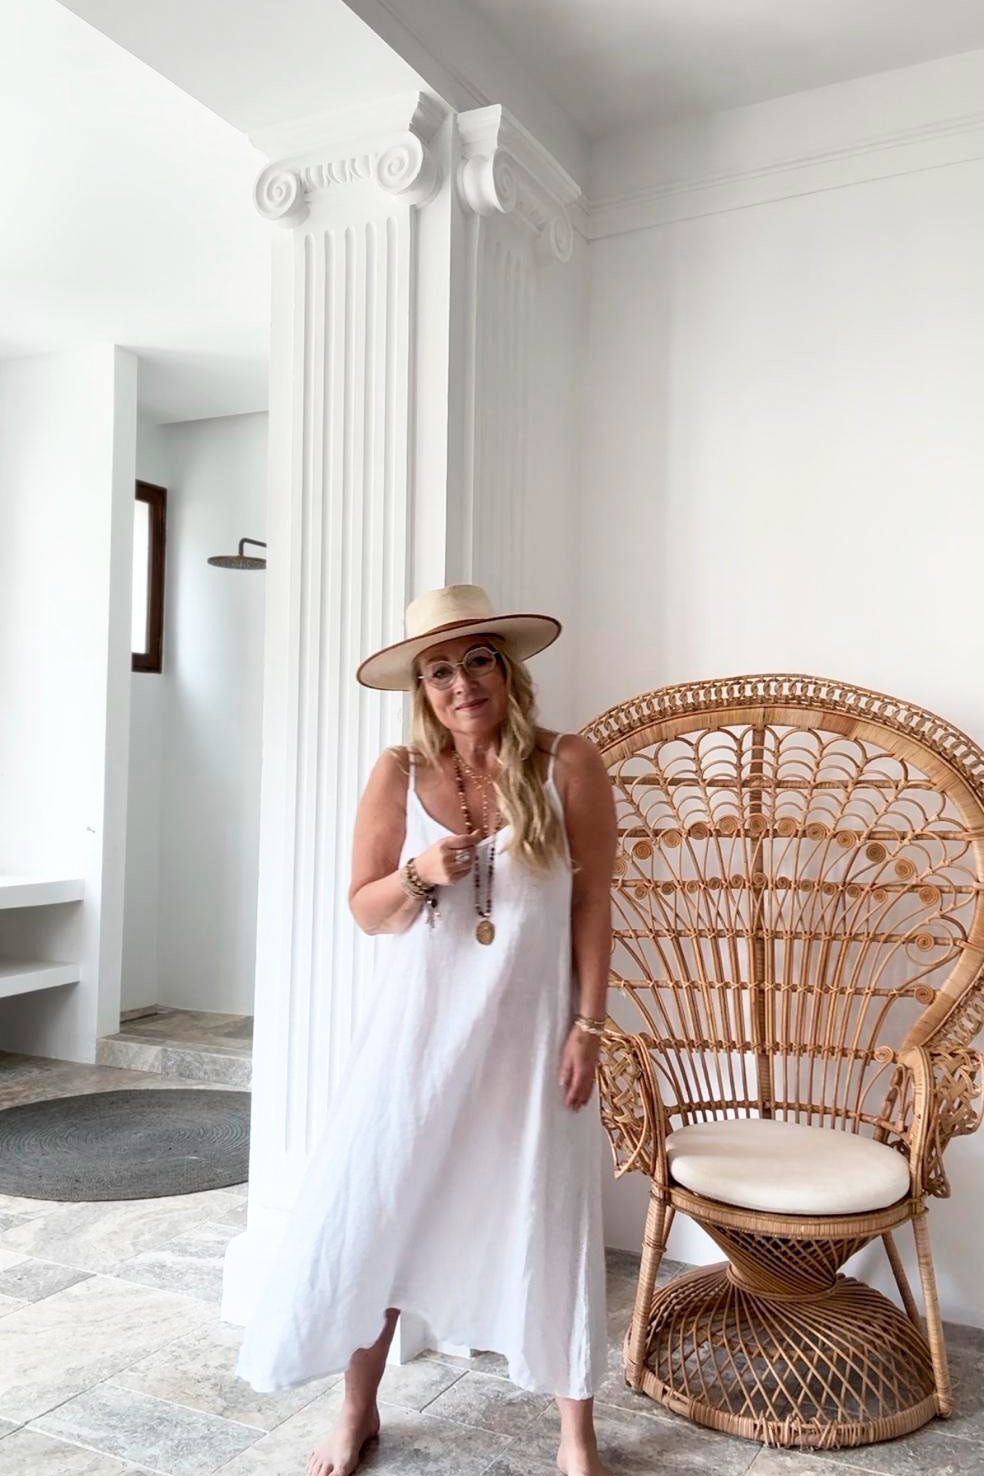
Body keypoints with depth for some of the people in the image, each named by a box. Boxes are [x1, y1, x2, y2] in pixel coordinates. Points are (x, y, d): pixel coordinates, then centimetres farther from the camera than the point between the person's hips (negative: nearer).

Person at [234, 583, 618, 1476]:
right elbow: (365, 910, 0)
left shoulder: (569, 766, -8)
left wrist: (588, 1027, -7)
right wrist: (419, 875, -20)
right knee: (373, 1213, 10)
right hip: (417, 1030, 2)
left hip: (527, 1034, -1)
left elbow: (593, 907, -4)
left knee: (547, 1221, 9)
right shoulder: (399, 773, -4)